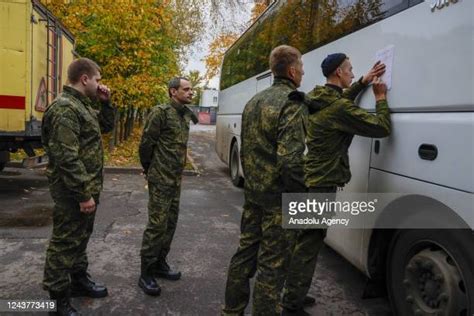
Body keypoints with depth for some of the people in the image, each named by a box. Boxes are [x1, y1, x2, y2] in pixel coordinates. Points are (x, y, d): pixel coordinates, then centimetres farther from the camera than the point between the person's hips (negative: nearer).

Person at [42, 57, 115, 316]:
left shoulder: (83, 105, 11)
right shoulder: (64, 108, -20)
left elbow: (107, 126, 23)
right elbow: (66, 158, -26)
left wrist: (105, 102, 7)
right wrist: (84, 194, -24)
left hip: (87, 187, 10)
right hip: (73, 191, -10)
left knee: (81, 237, 22)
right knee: (65, 243, 3)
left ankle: (79, 280, 40)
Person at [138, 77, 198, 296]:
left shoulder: (187, 115, 10)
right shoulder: (161, 112, -13)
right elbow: (146, 144, -11)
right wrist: (149, 170, 0)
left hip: (176, 178, 8)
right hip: (161, 179, -8)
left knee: (170, 223, 13)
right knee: (157, 224, -4)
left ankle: (160, 263, 28)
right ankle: (146, 273, 8)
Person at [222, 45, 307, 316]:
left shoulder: (254, 101, 11)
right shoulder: (291, 103, -16)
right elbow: (290, 160, -24)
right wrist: (302, 195, -13)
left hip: (253, 192, 9)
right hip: (279, 197, -8)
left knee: (246, 251, 18)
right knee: (273, 263, 3)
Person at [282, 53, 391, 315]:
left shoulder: (318, 100, 10)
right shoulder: (339, 109, -19)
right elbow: (382, 128, -13)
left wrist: (364, 82, 24)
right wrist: (381, 98, 2)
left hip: (310, 181, 10)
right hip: (321, 185, -10)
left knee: (303, 241, 18)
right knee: (308, 245, -1)